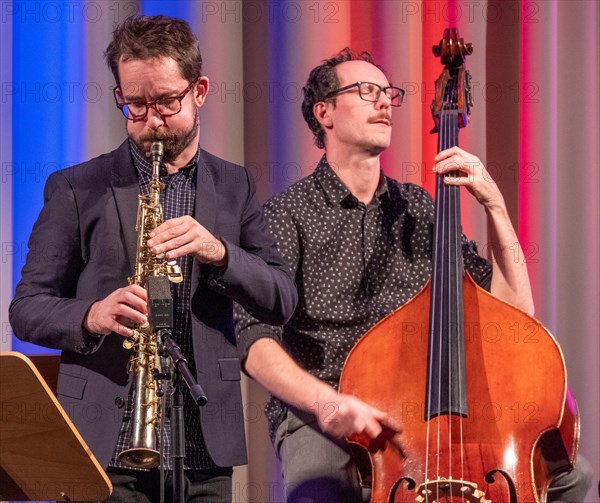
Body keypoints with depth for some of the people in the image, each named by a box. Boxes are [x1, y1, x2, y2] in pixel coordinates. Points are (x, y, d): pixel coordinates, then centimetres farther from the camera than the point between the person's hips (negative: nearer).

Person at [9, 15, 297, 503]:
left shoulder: (234, 187, 11)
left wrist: (219, 253, -14)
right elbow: (27, 308, 2)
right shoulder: (75, 189, 4)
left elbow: (282, 301, 4)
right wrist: (91, 316, -18)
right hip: (105, 445, -2)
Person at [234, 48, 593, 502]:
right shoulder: (289, 214, 1)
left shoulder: (419, 210, 17)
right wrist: (325, 400, -29)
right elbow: (256, 342, -11)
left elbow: (516, 308, 12)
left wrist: (494, 204, 2)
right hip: (323, 421, -3)